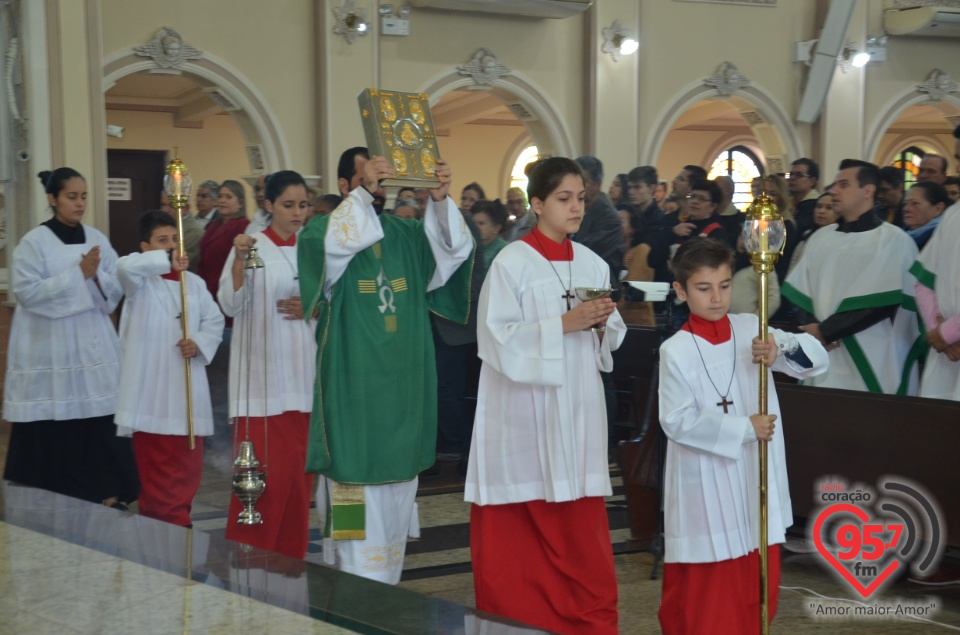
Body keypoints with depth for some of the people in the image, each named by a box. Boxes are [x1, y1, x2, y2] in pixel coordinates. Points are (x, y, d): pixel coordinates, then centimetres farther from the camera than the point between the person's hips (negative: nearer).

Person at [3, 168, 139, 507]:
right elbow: (28, 292, -13)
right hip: (50, 348, -3)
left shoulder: (97, 239, 9)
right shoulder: (34, 242, -4)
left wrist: (97, 275, -13)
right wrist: (78, 273, -16)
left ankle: (107, 491, 9)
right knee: (54, 426, -1)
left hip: (94, 345, 4)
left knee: (101, 420, -1)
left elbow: (115, 292, 8)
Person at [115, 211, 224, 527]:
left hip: (187, 386, 5)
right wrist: (167, 261, -21)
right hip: (150, 388, -4)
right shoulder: (141, 280, -2)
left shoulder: (194, 282, 11)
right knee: (155, 467, -1)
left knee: (188, 463, 10)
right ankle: (166, 523, 7)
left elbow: (215, 320, 13)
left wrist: (200, 343, -6)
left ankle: (178, 516, 23)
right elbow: (125, 266, -25)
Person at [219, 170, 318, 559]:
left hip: (306, 373, 4)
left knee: (299, 470, 8)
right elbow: (231, 306, -11)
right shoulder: (251, 245, -3)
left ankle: (291, 555, 19)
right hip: (262, 376, -4)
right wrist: (239, 260, -25)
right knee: (263, 473, -7)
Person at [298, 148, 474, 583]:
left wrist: (440, 200, -18)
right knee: (359, 502, -5)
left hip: (402, 389, 5)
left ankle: (386, 590, 26)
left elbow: (456, 250, -4)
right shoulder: (324, 229, -4)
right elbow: (332, 245, -27)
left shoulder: (405, 234, 8)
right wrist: (364, 194, -31)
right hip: (352, 389, -5)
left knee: (397, 495, 13)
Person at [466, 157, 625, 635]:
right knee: (520, 533, 2)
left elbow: (610, 340, 13)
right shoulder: (511, 263, -8)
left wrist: (605, 322, -9)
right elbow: (498, 338, -14)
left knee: (580, 529, 7)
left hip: (578, 408, 5)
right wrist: (563, 324, -19)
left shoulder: (593, 264, 9)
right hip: (525, 410, -5)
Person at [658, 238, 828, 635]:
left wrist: (783, 349, -21)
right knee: (704, 586, 3)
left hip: (756, 477, 4)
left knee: (756, 581, 12)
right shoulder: (675, 350, -10)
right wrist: (743, 428, -18)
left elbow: (817, 361, -1)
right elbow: (677, 421, -15)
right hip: (706, 483, -4)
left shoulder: (752, 330, 1)